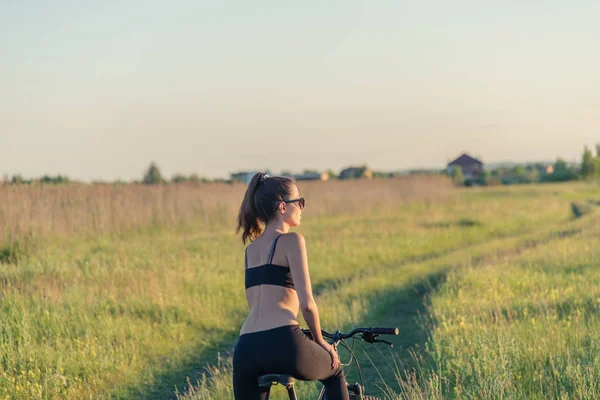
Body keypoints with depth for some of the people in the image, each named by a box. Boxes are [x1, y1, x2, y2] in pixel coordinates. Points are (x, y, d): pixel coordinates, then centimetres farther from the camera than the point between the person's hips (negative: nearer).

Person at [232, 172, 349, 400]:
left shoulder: (251, 248, 24)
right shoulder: (291, 240, 2)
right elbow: (306, 303, -5)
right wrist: (320, 341, 11)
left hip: (246, 349, 5)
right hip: (282, 343, -5)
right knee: (334, 373, 26)